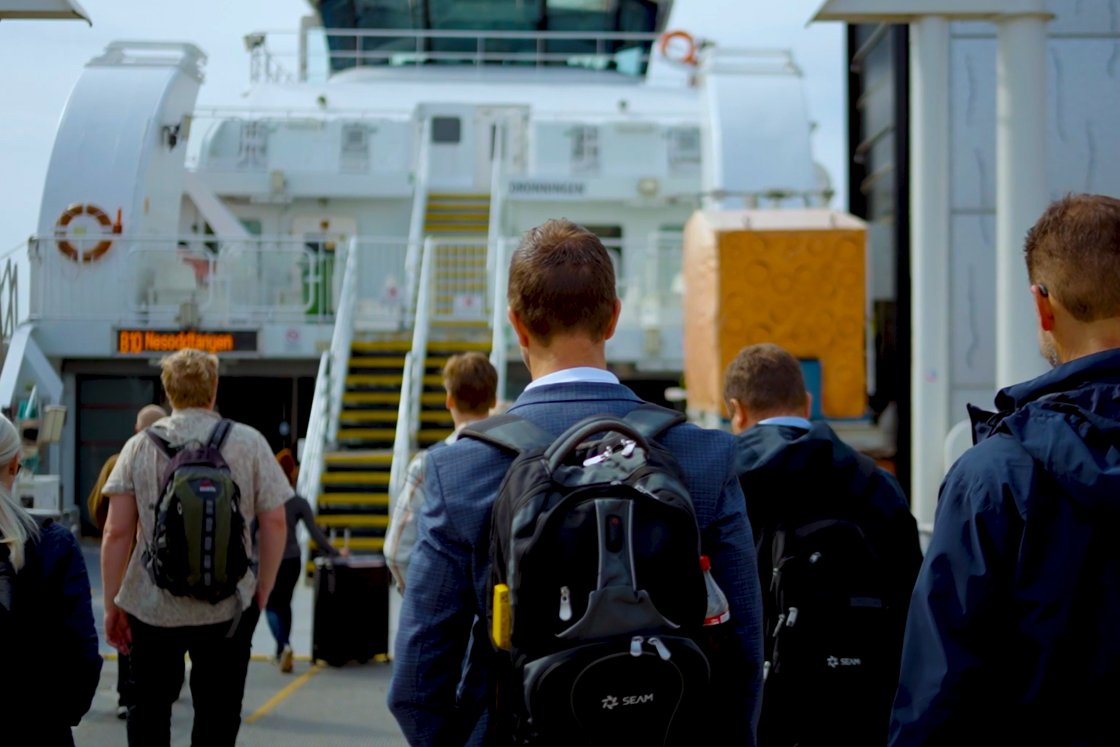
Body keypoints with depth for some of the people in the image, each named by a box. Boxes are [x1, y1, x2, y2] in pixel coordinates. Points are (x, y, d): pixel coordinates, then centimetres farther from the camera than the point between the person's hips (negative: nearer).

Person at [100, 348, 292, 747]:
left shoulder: (139, 447, 0)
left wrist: (112, 604, 3)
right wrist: (262, 591, 9)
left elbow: (117, 532, -4)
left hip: (153, 606, 0)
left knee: (148, 714, 15)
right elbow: (275, 523, -2)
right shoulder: (249, 443, 0)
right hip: (228, 608, 0)